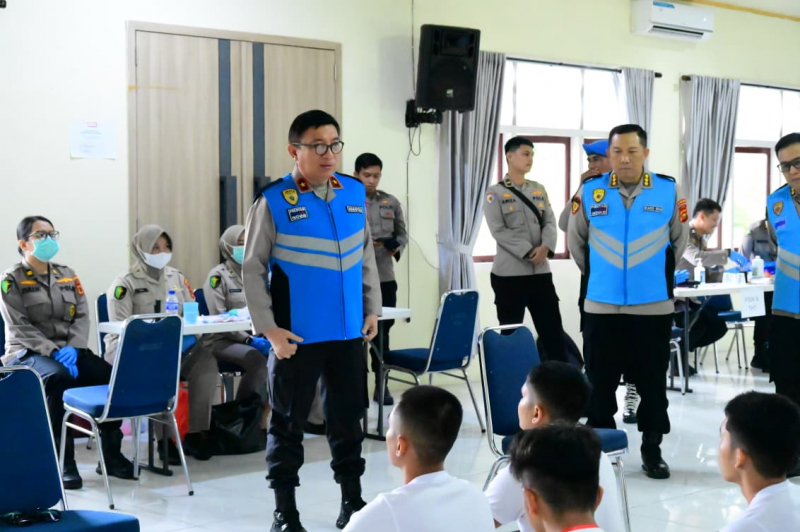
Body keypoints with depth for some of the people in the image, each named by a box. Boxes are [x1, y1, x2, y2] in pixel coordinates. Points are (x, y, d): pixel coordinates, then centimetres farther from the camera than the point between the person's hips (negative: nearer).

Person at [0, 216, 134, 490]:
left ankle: (111, 455, -10)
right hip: (28, 352, -5)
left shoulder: (67, 275, 15)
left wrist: (72, 348, -13)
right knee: (59, 377, -39)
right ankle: (63, 461, -31)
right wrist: (53, 352, -23)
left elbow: (82, 317, 7)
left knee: (111, 376, -22)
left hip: (69, 349, 5)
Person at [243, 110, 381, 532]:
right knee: (288, 421, 7)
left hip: (348, 331, 4)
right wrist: (268, 328, -12)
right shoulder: (273, 201, -10)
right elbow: (253, 269, -7)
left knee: (348, 418, 14)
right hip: (296, 335, -4)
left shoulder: (355, 192, 5)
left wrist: (372, 309, 11)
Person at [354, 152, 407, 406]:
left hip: (385, 277, 4)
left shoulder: (391, 203, 12)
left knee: (382, 330, 8)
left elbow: (402, 234, 16)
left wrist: (397, 247, -5)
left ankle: (381, 384, 17)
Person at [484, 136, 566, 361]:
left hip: (541, 271, 4)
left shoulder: (539, 190, 14)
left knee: (553, 330, 4)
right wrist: (528, 252, -16)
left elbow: (550, 222, 6)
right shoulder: (495, 193, -1)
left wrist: (546, 247, -14)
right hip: (509, 272, -4)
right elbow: (499, 230, -10)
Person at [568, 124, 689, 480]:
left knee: (652, 382, 7)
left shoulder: (668, 191, -3)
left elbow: (679, 240, 11)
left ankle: (652, 450, 20)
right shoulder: (590, 191, -2)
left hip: (654, 307, 0)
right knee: (600, 382, 8)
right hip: (601, 306, 1)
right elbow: (576, 241, 11)